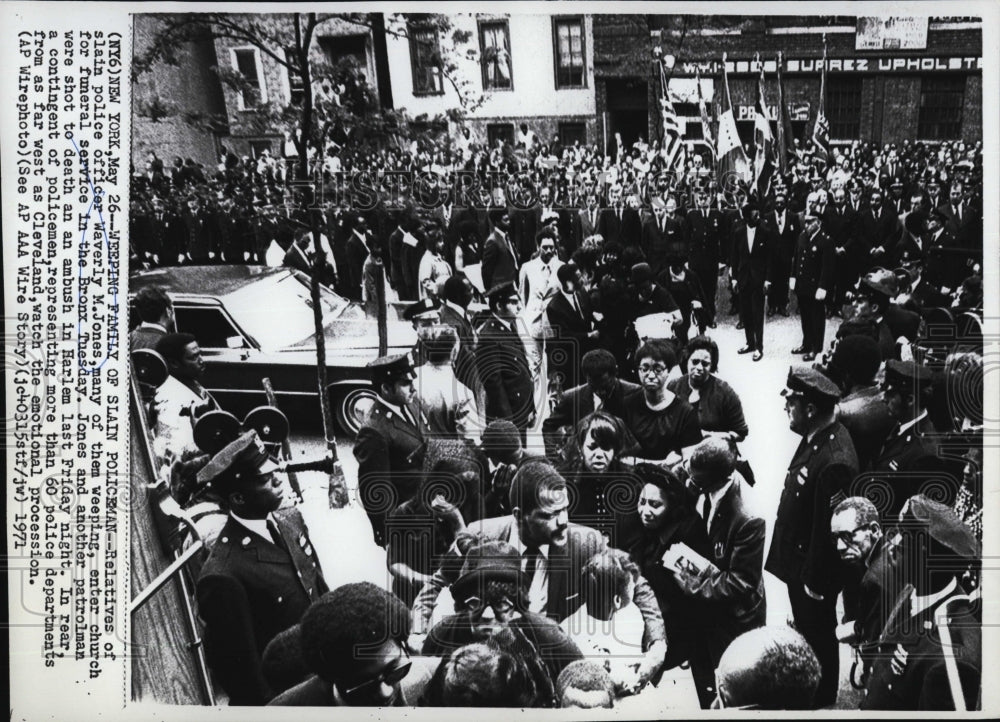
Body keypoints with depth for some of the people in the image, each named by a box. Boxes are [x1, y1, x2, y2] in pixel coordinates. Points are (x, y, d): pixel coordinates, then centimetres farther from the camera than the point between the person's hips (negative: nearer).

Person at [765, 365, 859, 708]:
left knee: (817, 635, 12)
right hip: (797, 560, 9)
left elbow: (829, 528, -26)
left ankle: (822, 700, 33)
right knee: (804, 629, 25)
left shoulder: (835, 460, -32)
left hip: (814, 570, -9)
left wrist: (815, 580, -17)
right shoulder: (815, 437, -2)